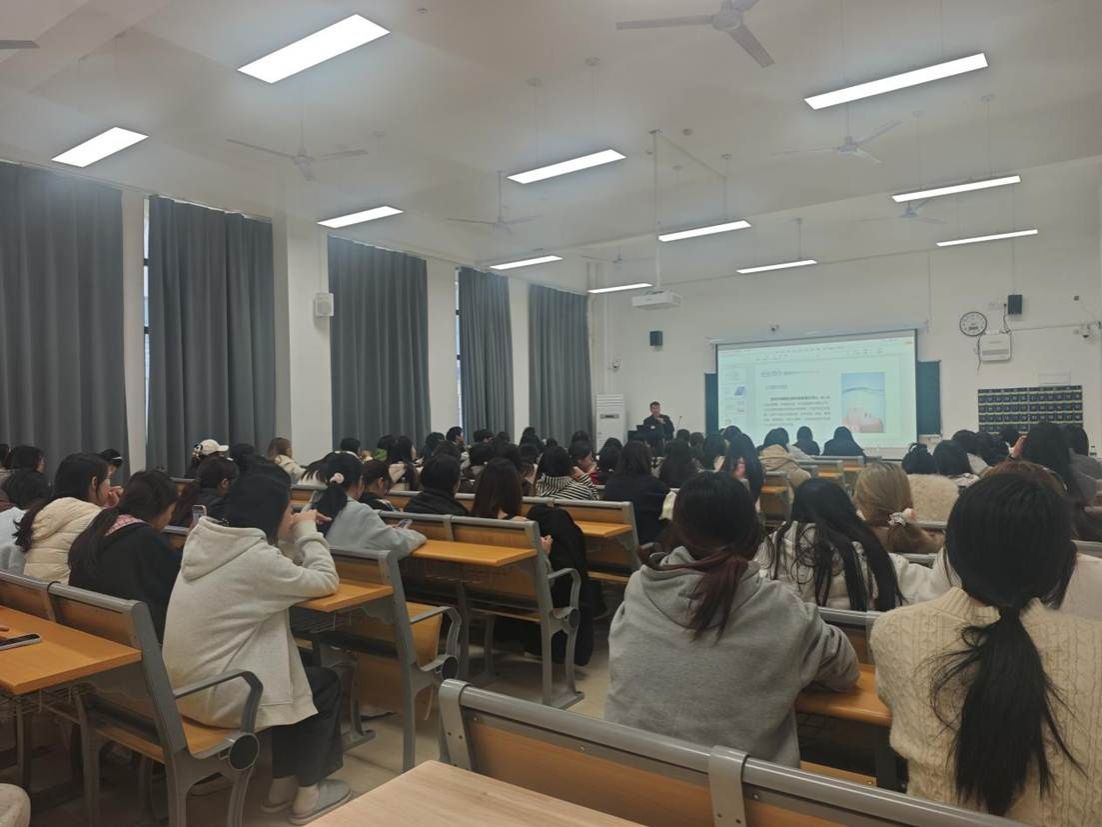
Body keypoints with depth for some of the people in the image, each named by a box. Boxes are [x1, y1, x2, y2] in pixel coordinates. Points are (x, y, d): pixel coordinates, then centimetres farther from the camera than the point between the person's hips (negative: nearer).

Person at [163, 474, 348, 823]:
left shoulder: (204, 541, 2)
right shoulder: (254, 557, -23)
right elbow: (326, 581, -12)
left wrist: (297, 538, 7)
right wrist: (307, 532, -2)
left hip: (186, 686, 8)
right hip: (216, 696, -8)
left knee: (299, 674, 22)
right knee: (327, 683, 10)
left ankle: (282, 784, 30)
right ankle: (308, 795, 21)